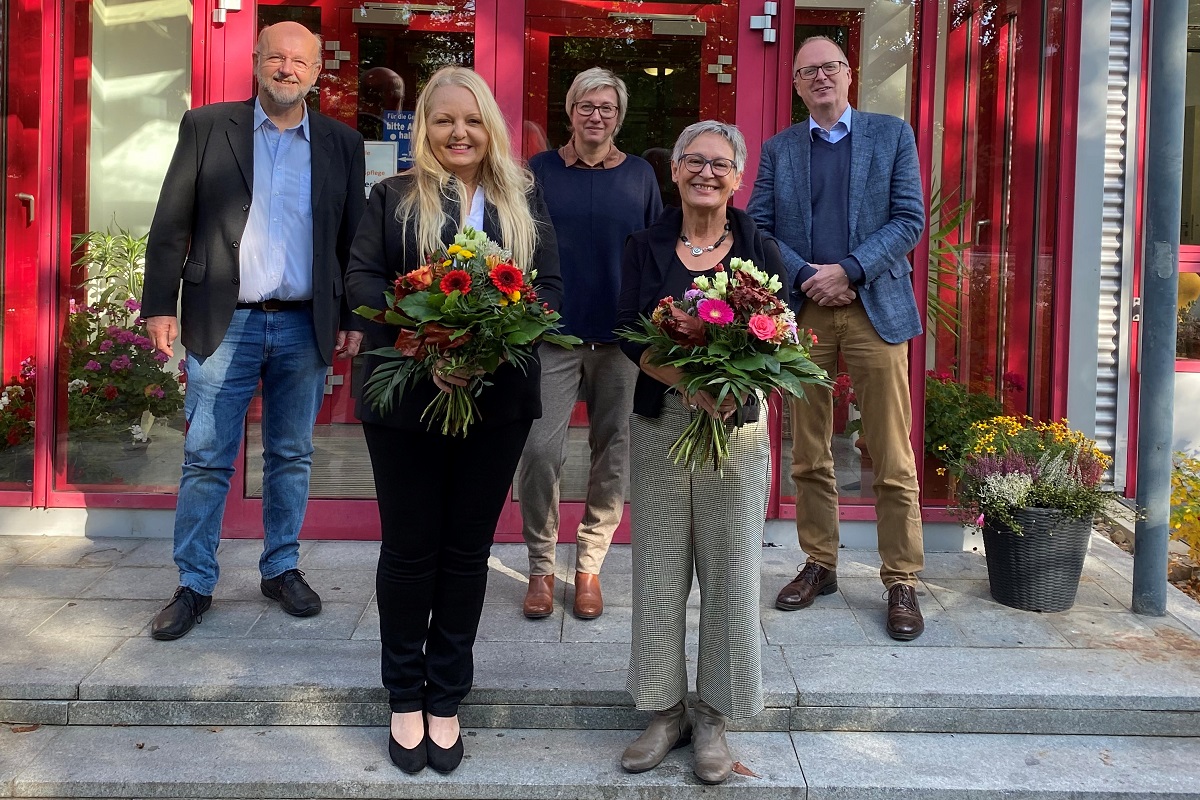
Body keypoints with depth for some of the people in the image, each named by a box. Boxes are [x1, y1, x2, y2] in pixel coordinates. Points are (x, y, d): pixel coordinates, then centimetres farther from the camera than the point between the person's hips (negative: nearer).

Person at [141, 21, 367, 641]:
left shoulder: (341, 143, 8)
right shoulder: (206, 127, 4)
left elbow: (353, 239, 9)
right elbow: (171, 225, 2)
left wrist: (354, 320, 4)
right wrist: (160, 305, -5)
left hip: (306, 327, 2)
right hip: (224, 323, -1)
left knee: (291, 457, 11)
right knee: (206, 460, 3)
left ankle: (281, 568, 25)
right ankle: (194, 585, 14)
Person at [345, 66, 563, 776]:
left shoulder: (525, 198, 9)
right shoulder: (394, 197, 5)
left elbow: (551, 284, 2)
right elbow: (361, 277, -4)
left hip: (498, 399, 2)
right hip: (405, 397, -1)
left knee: (468, 550, 9)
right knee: (410, 549, 7)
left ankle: (446, 699, 24)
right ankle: (405, 697, 24)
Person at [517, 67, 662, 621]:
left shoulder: (640, 176, 8)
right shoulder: (540, 171, 6)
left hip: (622, 336, 2)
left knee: (612, 451, 6)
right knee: (540, 449, -10)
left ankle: (590, 565, 21)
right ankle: (541, 567, 10)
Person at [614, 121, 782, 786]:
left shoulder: (759, 251, 5)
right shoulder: (646, 248, 6)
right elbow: (629, 333, -5)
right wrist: (687, 380, -22)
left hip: (737, 425, 0)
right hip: (659, 424, 1)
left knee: (729, 571, 3)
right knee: (659, 570, 5)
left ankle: (714, 718, 18)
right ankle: (666, 711, 21)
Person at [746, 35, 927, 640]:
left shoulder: (892, 135, 7)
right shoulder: (779, 149, 12)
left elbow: (909, 219, -1)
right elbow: (758, 226, 5)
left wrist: (848, 271, -11)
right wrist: (805, 276, -10)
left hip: (875, 310, -2)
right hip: (802, 312, 2)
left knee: (893, 460, -2)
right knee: (809, 456, 9)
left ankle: (902, 582, 8)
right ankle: (819, 565, 21)